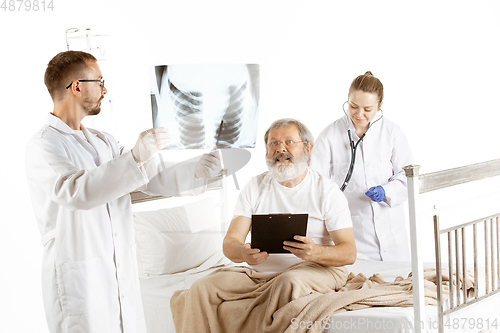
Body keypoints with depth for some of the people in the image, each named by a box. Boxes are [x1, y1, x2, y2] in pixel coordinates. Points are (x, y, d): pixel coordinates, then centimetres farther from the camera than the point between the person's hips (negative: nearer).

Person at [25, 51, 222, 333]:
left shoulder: (103, 142, 17)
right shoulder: (43, 147, -10)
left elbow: (155, 177, 16)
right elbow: (76, 191, -29)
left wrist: (200, 171, 1)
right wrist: (135, 158, -38)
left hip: (124, 276, 7)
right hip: (79, 281, -7)